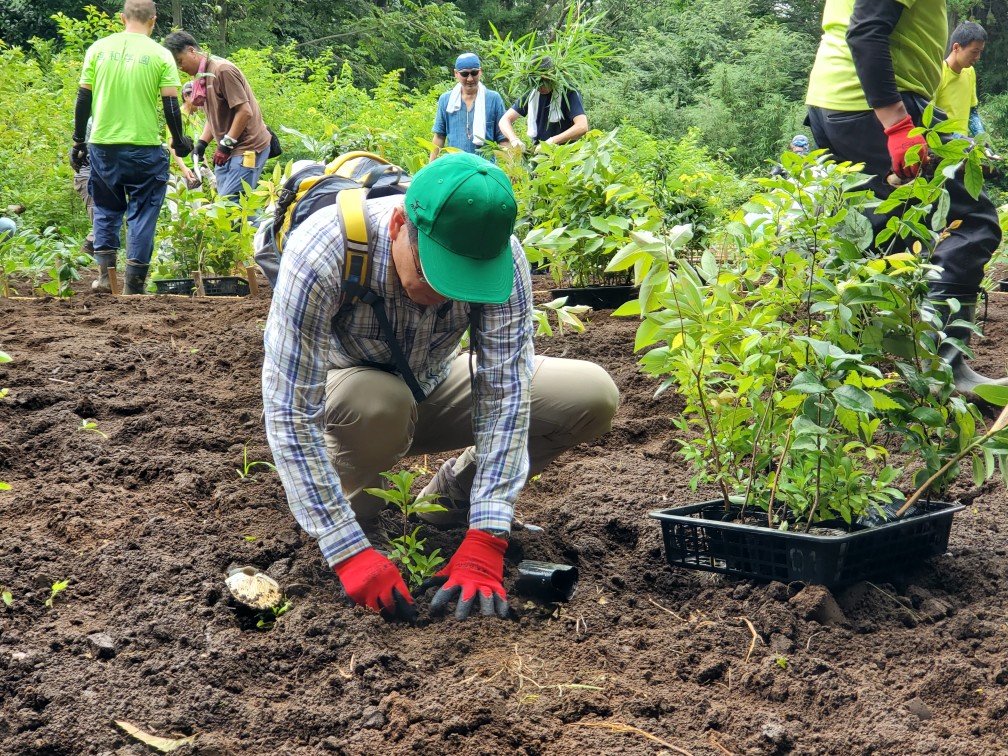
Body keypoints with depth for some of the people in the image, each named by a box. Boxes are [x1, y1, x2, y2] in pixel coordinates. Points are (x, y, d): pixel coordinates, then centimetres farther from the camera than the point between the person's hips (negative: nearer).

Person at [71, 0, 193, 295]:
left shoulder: (99, 48, 3)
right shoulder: (160, 55, -3)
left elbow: (83, 98, 4)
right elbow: (170, 104, -5)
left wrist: (78, 141, 12)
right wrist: (179, 140, 10)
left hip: (103, 146, 2)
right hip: (144, 147, -2)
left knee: (106, 208, 19)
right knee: (142, 212, 7)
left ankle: (106, 273, 10)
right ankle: (133, 283, 5)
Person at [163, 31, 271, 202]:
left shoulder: (222, 70, -14)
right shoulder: (202, 76, 13)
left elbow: (245, 111, -19)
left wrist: (226, 144, -16)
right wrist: (202, 143, 6)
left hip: (247, 148, -9)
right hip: (228, 150, 9)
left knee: (230, 202, -17)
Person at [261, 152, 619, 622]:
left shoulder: (502, 257, -28)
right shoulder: (320, 253, -37)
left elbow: (504, 393, -27)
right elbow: (289, 414, -36)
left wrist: (484, 540, -35)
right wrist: (349, 553, -39)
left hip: (429, 387, 3)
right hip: (340, 395, -3)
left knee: (593, 396, -14)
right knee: (378, 404, -39)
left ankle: (451, 496, 4)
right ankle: (358, 505, -6)